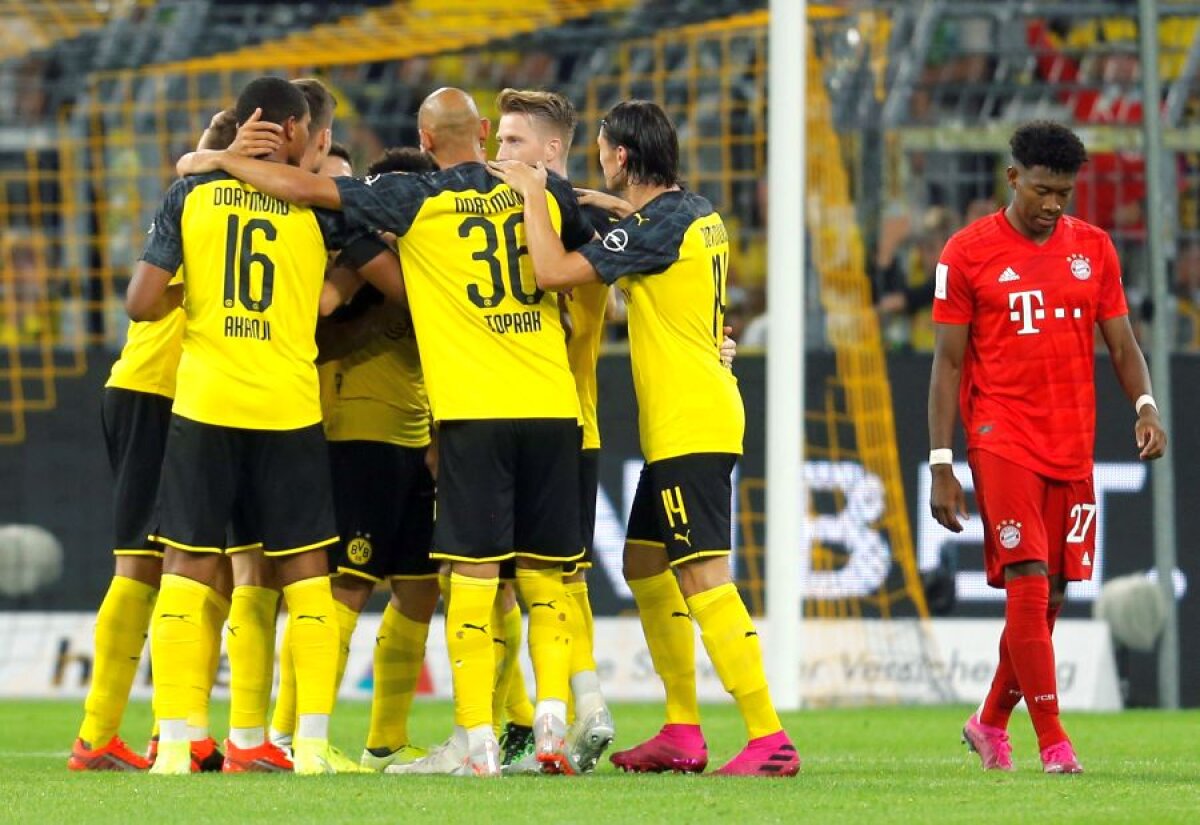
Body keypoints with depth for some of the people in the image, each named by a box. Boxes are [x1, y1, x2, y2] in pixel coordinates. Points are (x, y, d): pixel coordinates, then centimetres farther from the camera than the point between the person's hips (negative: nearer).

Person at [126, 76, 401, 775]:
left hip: (203, 403, 1)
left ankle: (174, 743, -1)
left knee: (187, 568, 5)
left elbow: (142, 303, -2)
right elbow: (404, 283, 1)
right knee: (305, 572, 7)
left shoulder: (190, 194, 2)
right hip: (288, 409, -1)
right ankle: (314, 743, 1)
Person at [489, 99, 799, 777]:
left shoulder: (657, 226, -17)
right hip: (681, 425, 10)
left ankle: (769, 737, -18)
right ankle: (683, 733, 20)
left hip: (690, 427, -10)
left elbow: (556, 271, -21)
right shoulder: (700, 214, 10)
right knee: (645, 562, 18)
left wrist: (533, 193, -9)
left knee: (703, 577, -13)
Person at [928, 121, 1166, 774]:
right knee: (1028, 584, -14)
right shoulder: (968, 253, 0)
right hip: (1002, 442, -4)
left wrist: (1144, 405, -8)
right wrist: (941, 465, -5)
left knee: (1050, 595, 6)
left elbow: (1122, 344, 13)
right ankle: (1052, 741, -14)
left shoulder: (1093, 248, 10)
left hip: (1072, 445, 4)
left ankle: (990, 722, 25)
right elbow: (947, 363, 0)